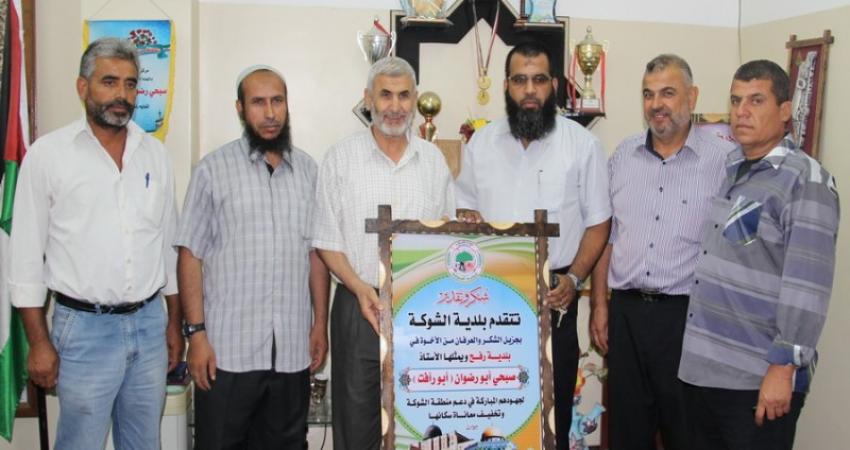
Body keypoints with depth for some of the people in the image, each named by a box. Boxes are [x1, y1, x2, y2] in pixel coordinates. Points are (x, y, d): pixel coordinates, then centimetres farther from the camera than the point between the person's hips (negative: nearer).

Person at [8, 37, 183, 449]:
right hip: (84, 328, -4)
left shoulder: (155, 153, 6)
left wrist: (174, 323, 11)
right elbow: (27, 255, -4)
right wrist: (39, 343, -6)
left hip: (150, 323, 4)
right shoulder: (48, 154, -6)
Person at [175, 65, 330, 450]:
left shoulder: (308, 169, 8)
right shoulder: (213, 169, -3)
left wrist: (321, 323, 7)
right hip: (228, 347, -3)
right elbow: (191, 255, -4)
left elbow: (316, 253, 11)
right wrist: (196, 332, -9)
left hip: (292, 349, 3)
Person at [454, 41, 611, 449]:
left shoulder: (582, 144, -1)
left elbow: (597, 222, 2)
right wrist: (467, 215, -7)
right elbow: (464, 206, 17)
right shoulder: (481, 142, 7)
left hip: (553, 294, -2)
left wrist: (574, 278, -11)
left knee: (553, 404, 5)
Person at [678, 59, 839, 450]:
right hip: (702, 367, 7)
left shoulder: (805, 180, -11)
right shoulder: (727, 170, 11)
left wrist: (784, 368, -19)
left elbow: (807, 286, -17)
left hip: (758, 378, -7)